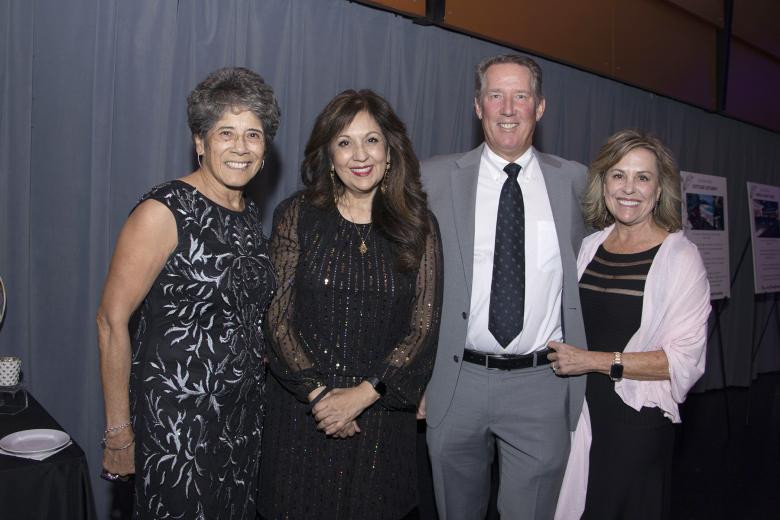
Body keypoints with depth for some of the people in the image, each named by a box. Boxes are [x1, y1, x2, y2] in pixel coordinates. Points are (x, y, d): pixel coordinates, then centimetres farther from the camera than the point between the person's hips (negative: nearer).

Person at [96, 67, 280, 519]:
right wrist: (118, 431, -13)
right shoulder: (164, 212, -15)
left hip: (245, 415, 7)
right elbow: (112, 320, -15)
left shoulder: (251, 215, 7)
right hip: (176, 420, -7)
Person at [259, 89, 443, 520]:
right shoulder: (298, 216, -1)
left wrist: (361, 395, -13)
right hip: (302, 412, 0)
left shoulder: (418, 226, 0)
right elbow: (277, 316, -4)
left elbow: (424, 327, -5)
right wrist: (318, 394, -12)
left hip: (382, 414, 1)